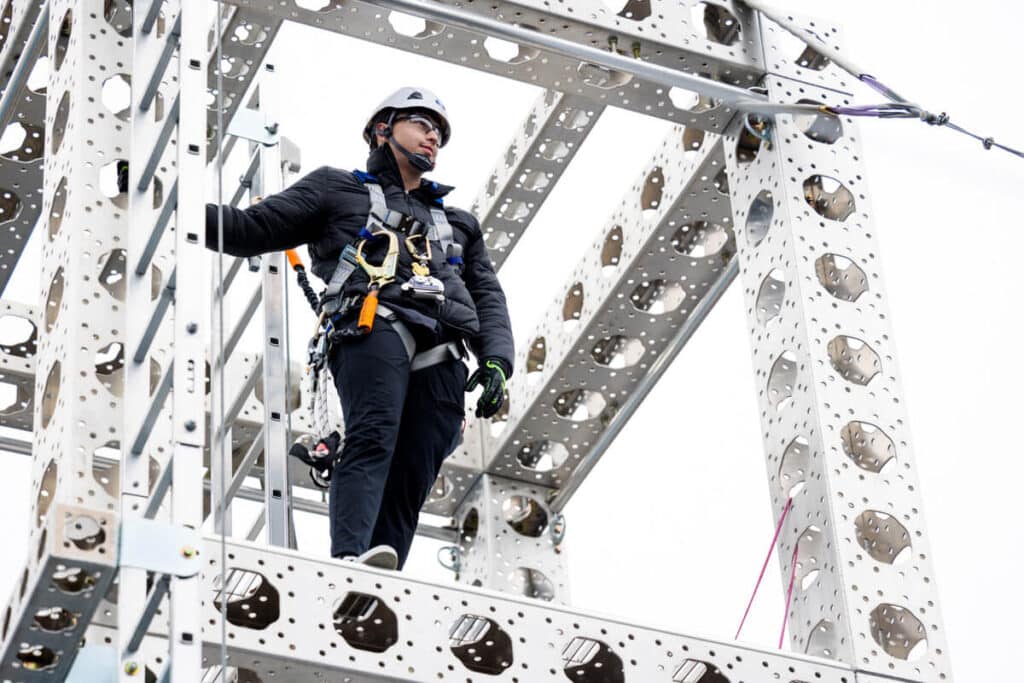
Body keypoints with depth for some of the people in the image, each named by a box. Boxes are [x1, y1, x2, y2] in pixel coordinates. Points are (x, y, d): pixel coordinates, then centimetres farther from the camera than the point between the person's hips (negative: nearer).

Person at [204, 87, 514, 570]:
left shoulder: (457, 222, 39)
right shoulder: (338, 189, 27)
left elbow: (488, 295, 28)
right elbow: (252, 230, 18)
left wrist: (496, 359, 8)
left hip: (441, 358, 4)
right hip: (373, 326, -4)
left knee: (409, 485, -12)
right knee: (373, 437, -30)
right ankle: (350, 560, -48)